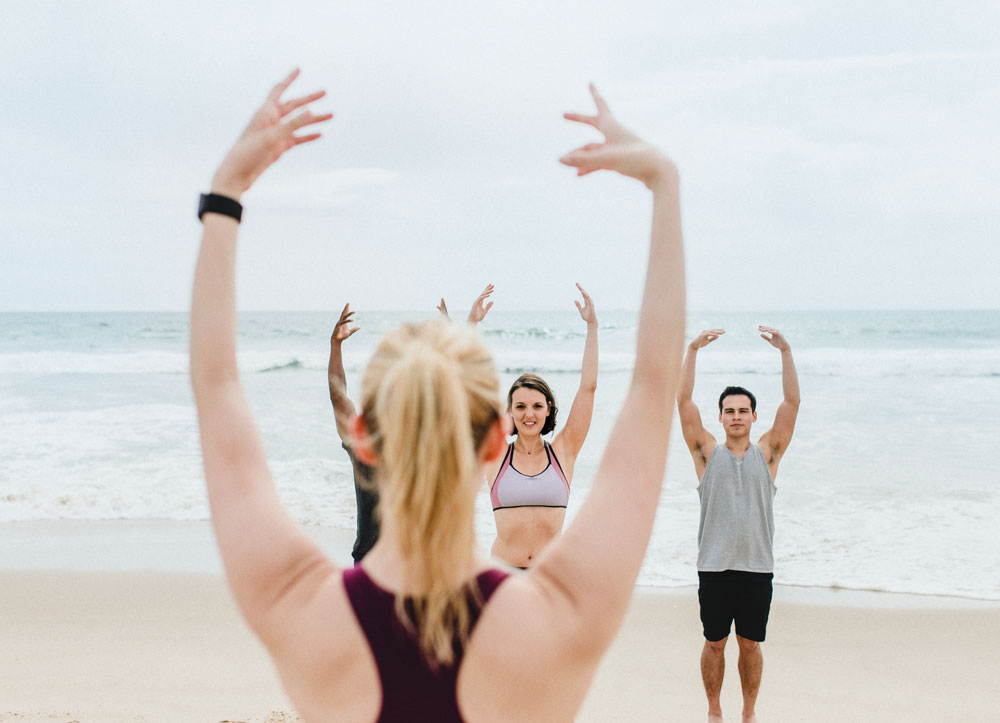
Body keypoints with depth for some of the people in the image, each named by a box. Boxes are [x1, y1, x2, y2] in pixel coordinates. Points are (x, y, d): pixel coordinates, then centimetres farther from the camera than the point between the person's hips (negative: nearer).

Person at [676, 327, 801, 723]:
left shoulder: (767, 453, 6)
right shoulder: (707, 452, 4)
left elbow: (792, 401, -2)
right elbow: (683, 401, -5)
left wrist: (785, 351, -10)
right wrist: (692, 351, -11)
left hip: (757, 567, 1)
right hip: (714, 567, 0)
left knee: (751, 644, 10)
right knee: (714, 643, 9)